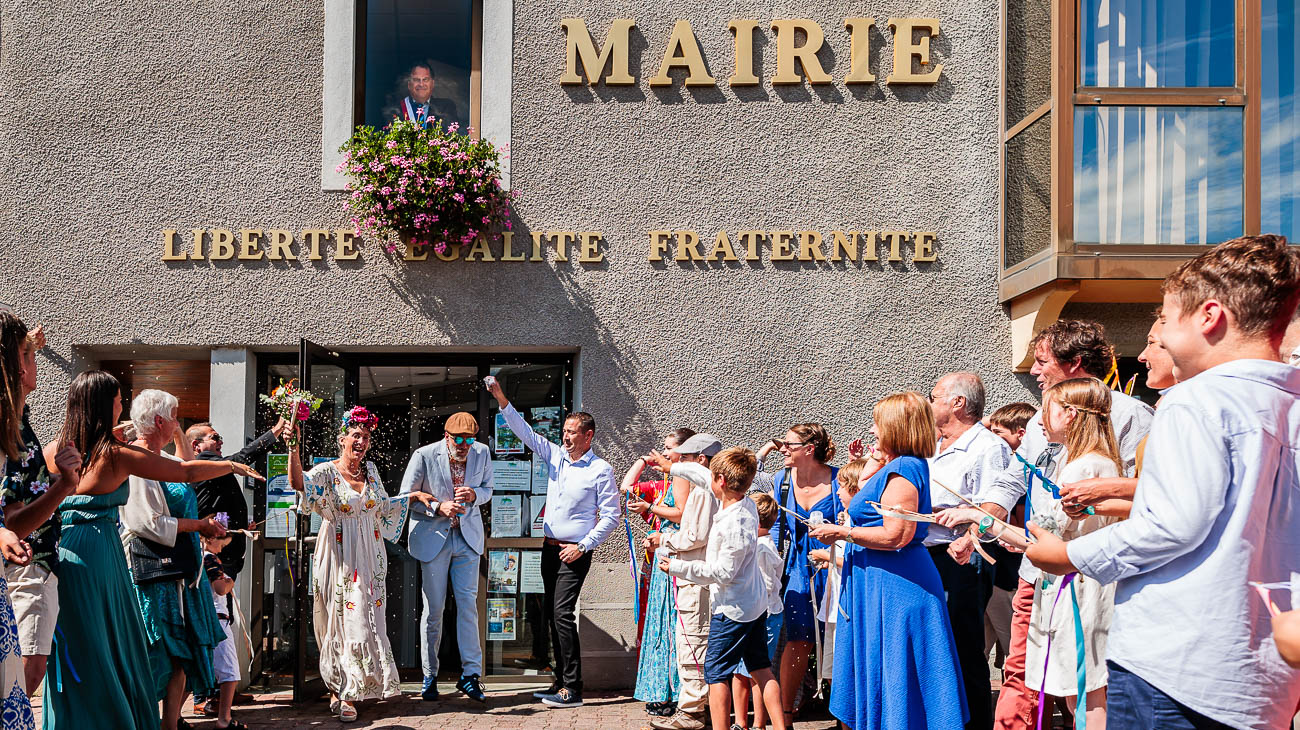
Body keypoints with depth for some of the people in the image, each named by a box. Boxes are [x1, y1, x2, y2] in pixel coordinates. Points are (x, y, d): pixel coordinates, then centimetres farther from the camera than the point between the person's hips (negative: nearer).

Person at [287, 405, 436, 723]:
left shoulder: (370, 470, 10)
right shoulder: (326, 472, -6)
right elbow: (299, 483, -28)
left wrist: (414, 495, 18)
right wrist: (294, 449, -41)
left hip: (369, 556, 5)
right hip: (340, 556, -5)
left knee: (364, 622, 3)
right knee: (343, 620, -2)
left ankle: (347, 695, 12)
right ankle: (340, 691, 11)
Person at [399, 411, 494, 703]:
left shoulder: (482, 453, -3)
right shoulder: (424, 456, -12)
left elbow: (487, 489, 10)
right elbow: (407, 497, -6)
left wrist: (474, 495, -14)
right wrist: (439, 507, -21)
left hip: (467, 537, 2)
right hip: (433, 537, -2)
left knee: (468, 603, -2)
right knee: (433, 608, 2)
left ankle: (470, 675, 4)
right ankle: (429, 676, 15)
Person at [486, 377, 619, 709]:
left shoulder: (600, 470, -7)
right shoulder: (555, 455, 9)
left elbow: (610, 516, -8)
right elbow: (525, 431, 6)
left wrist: (582, 546, -14)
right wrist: (501, 399, -4)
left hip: (575, 552, -7)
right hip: (550, 547, 7)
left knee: (562, 613, -15)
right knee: (552, 615, 9)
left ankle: (572, 690, -13)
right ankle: (561, 682, 17)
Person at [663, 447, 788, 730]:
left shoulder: (733, 525, -26)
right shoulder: (747, 505, 1)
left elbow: (722, 573, -23)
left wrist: (677, 566, -19)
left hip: (733, 609, -9)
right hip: (756, 603, 9)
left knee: (716, 672, 2)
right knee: (761, 669, 13)